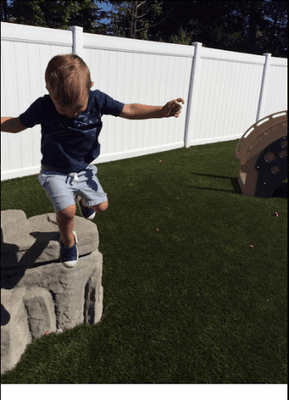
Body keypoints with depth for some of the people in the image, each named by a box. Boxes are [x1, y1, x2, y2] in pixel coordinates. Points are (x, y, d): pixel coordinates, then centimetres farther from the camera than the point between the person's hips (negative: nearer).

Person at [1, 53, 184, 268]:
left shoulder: (98, 100, -17)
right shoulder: (43, 107, -21)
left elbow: (129, 110, -9)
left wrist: (162, 111, -21)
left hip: (84, 170, 3)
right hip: (55, 172, -3)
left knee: (101, 205, 7)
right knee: (67, 210, -22)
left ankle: (82, 198, 45)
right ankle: (68, 240, 13)